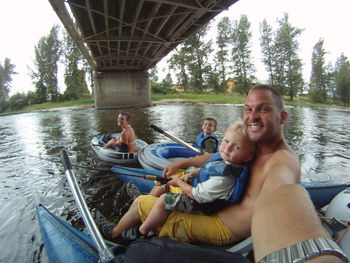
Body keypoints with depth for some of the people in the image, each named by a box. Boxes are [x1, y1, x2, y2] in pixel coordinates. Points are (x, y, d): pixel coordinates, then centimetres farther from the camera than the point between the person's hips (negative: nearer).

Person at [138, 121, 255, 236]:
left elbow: (197, 195, -30)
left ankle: (142, 231, 7)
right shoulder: (222, 157, -9)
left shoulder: (224, 178, -38)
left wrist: (179, 182, -15)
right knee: (165, 182, 18)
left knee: (163, 200, -13)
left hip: (199, 206, -9)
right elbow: (206, 169, 12)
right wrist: (192, 173, -4)